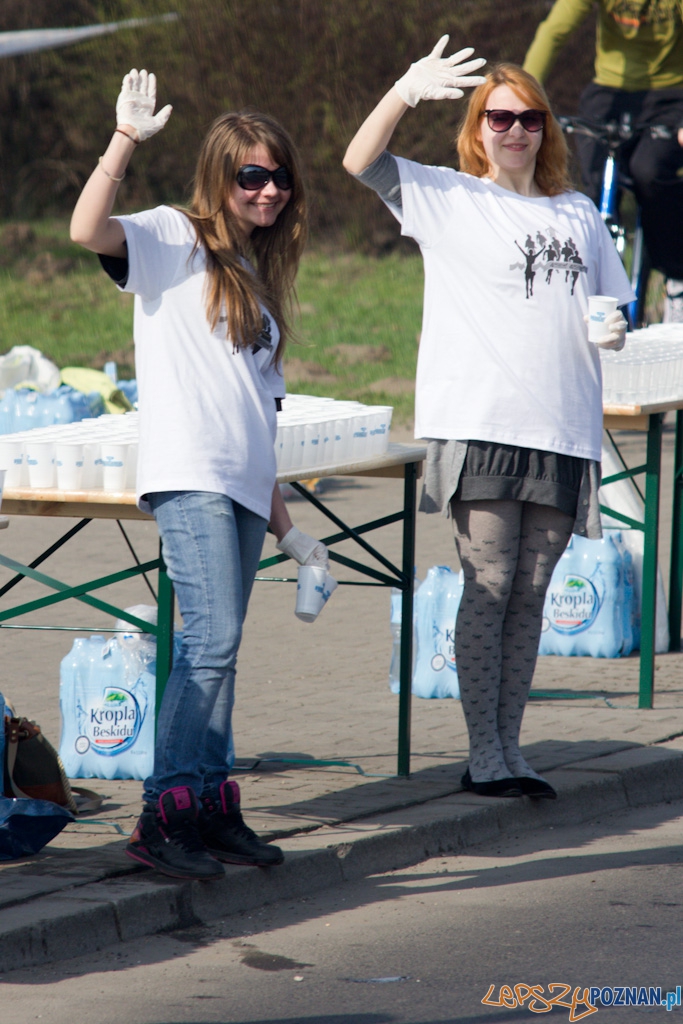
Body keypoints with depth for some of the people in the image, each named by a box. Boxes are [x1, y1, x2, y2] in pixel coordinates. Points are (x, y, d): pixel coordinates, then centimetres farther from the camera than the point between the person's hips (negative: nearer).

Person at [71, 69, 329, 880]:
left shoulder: (259, 277, 23)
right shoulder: (172, 242, 3)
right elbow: (87, 230, -18)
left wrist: (281, 518, 24)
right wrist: (126, 139, -21)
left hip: (242, 487, 7)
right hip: (188, 476, -7)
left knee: (216, 650, 7)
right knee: (212, 641, -16)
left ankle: (211, 806, 9)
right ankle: (163, 817, -15)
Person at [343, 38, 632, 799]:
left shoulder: (578, 215, 18)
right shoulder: (446, 197, 5)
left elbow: (612, 302, 26)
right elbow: (359, 161, -8)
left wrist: (615, 330, 2)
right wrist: (405, 92, -24)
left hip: (563, 429, 4)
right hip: (478, 423, -4)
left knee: (529, 596, 6)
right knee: (487, 587, -7)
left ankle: (510, 749, 11)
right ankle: (483, 754, -2)